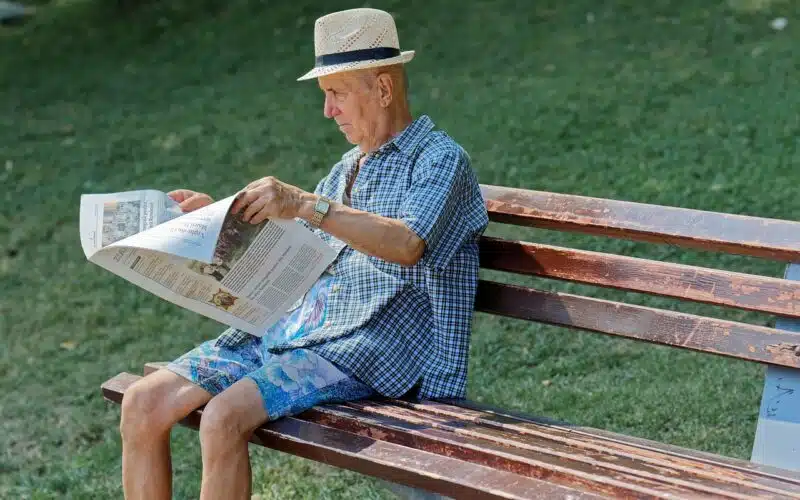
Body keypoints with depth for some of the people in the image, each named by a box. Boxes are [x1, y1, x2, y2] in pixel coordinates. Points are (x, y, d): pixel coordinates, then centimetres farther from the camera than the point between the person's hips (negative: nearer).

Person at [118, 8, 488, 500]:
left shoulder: (441, 158, -3)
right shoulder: (348, 167, 23)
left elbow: (406, 244, -23)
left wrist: (304, 204, -29)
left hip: (362, 350, -8)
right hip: (286, 331, 8)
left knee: (224, 417, -31)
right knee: (142, 404, -9)